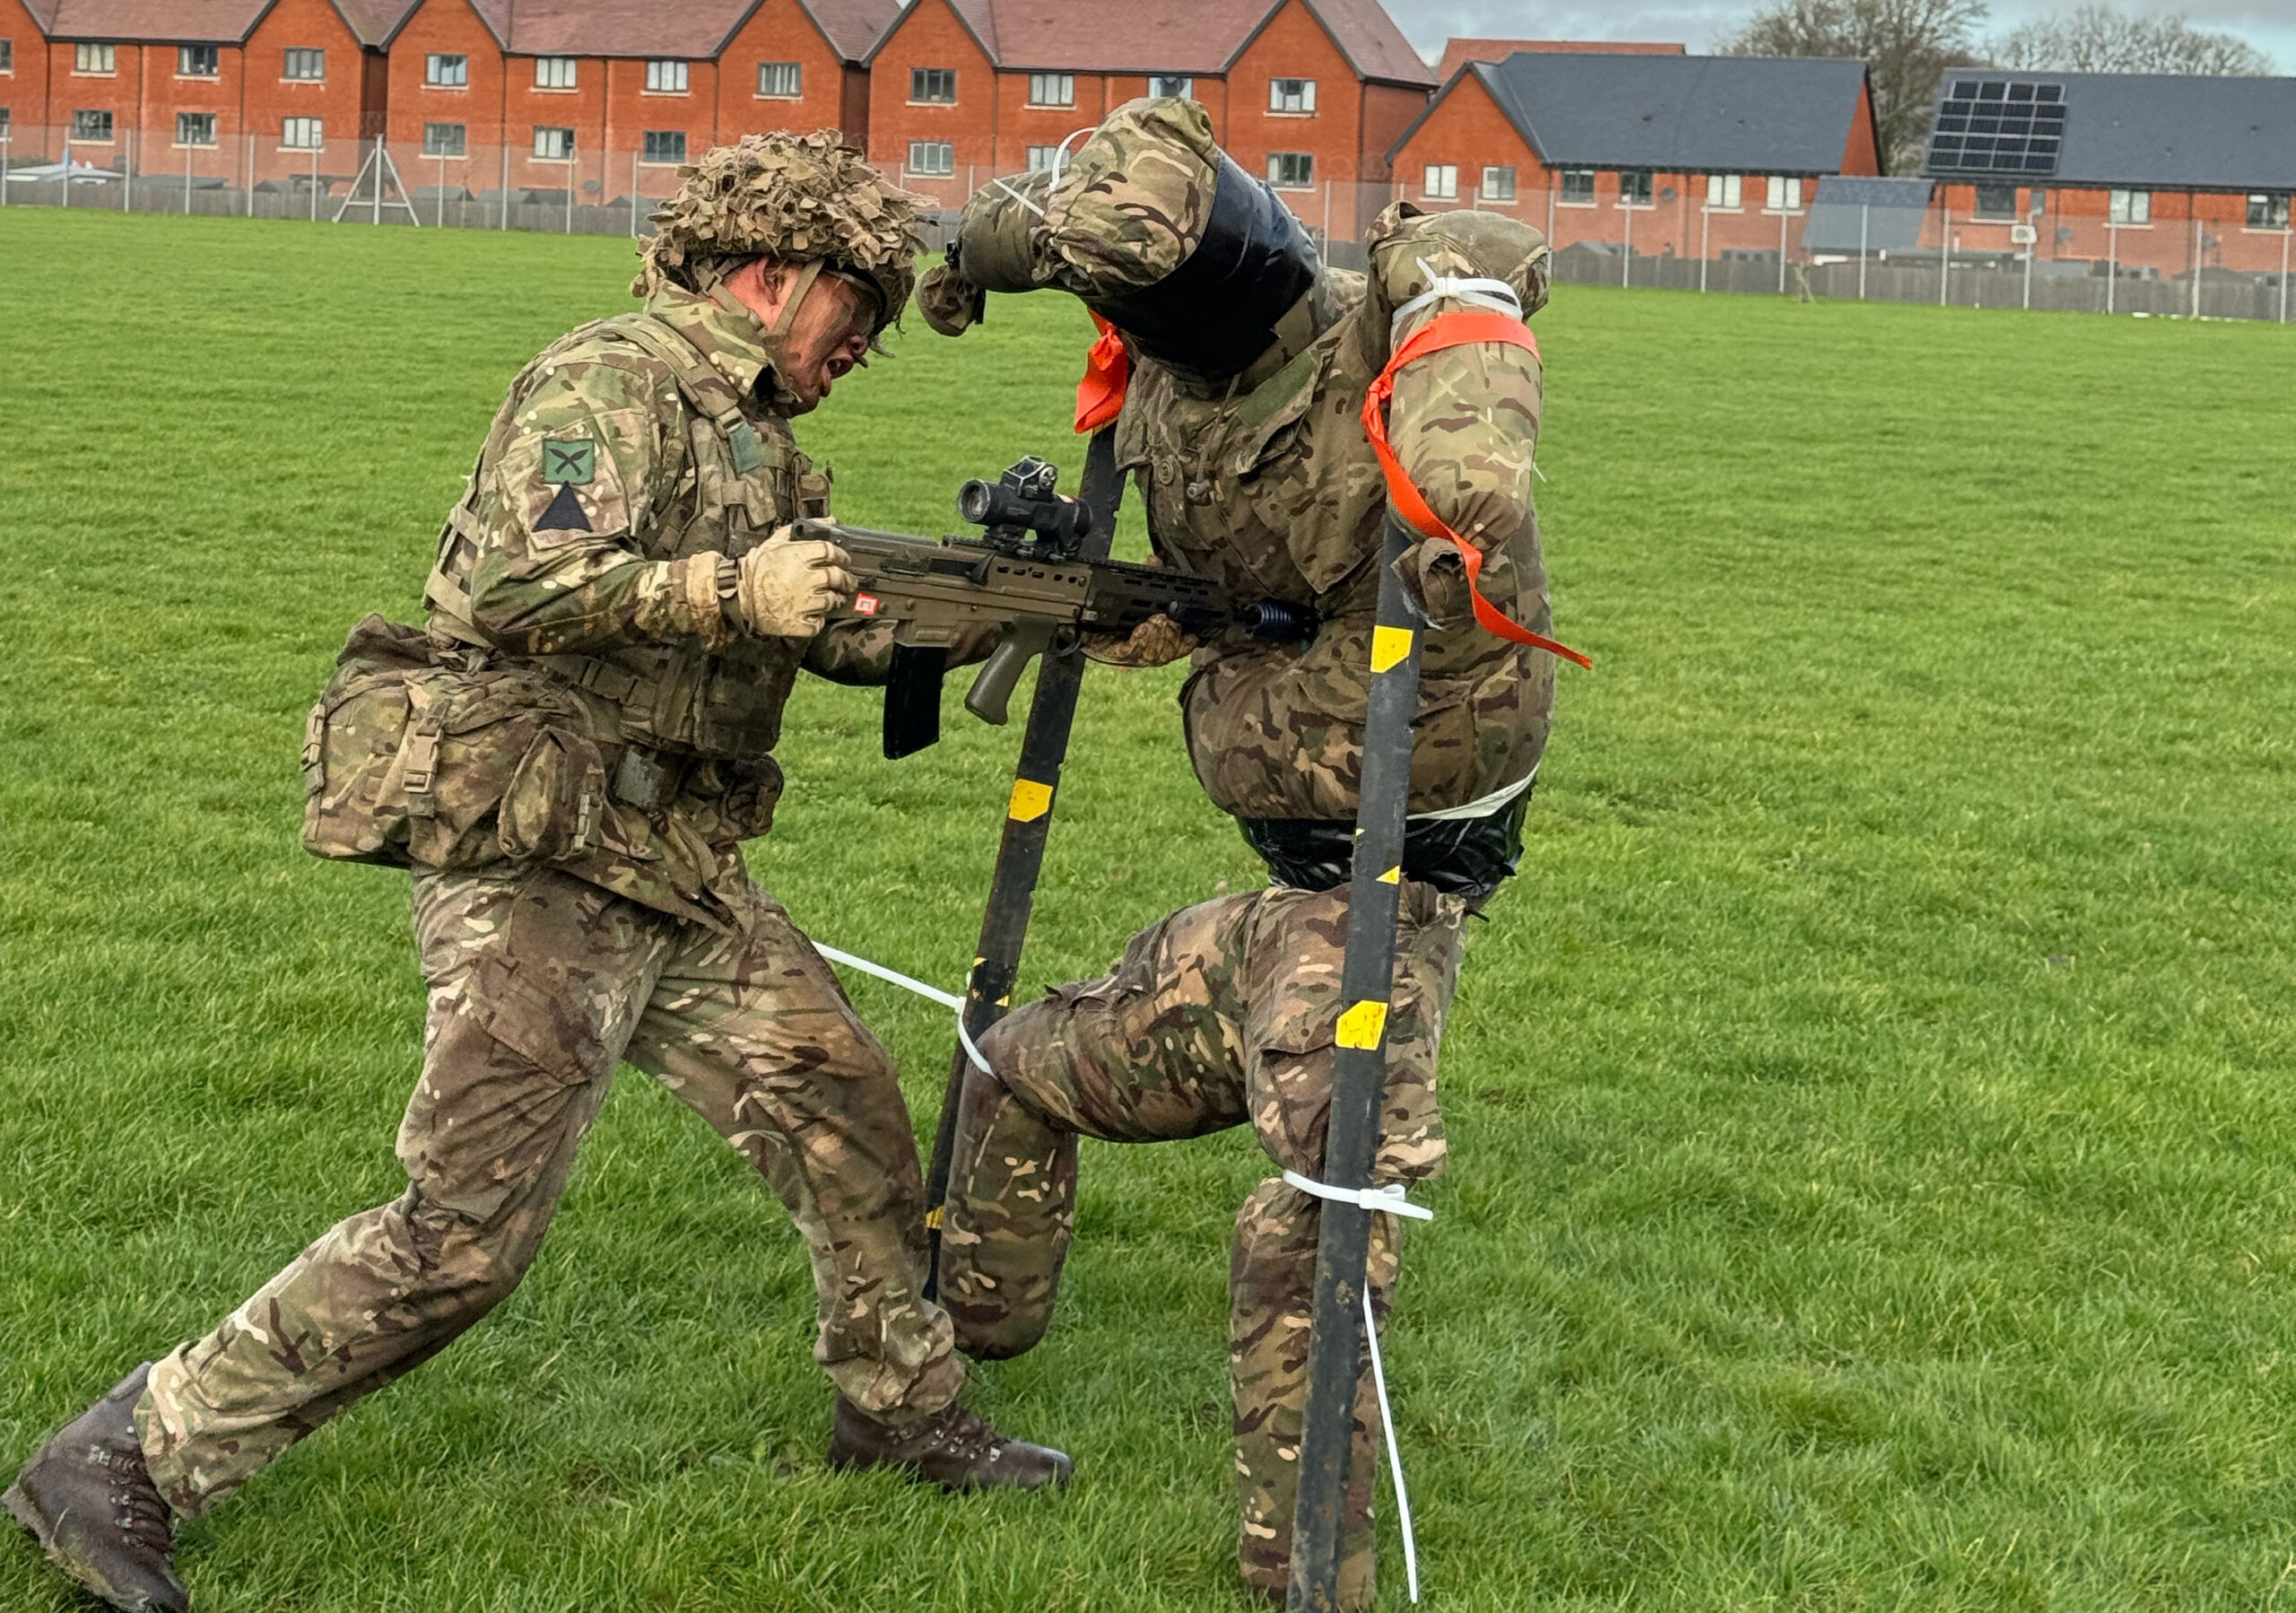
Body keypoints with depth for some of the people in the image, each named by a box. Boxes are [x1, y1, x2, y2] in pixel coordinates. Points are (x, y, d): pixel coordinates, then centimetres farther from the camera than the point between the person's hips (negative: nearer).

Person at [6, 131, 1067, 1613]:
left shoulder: (746, 436, 18)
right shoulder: (611, 384, -12)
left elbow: (838, 625, 16)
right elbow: (521, 583, -26)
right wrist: (733, 593, -35)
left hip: (677, 877, 10)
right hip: (536, 872, -10)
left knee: (846, 1109, 12)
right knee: (463, 1237, -10)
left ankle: (905, 1408, 32)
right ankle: (122, 1467, -1)